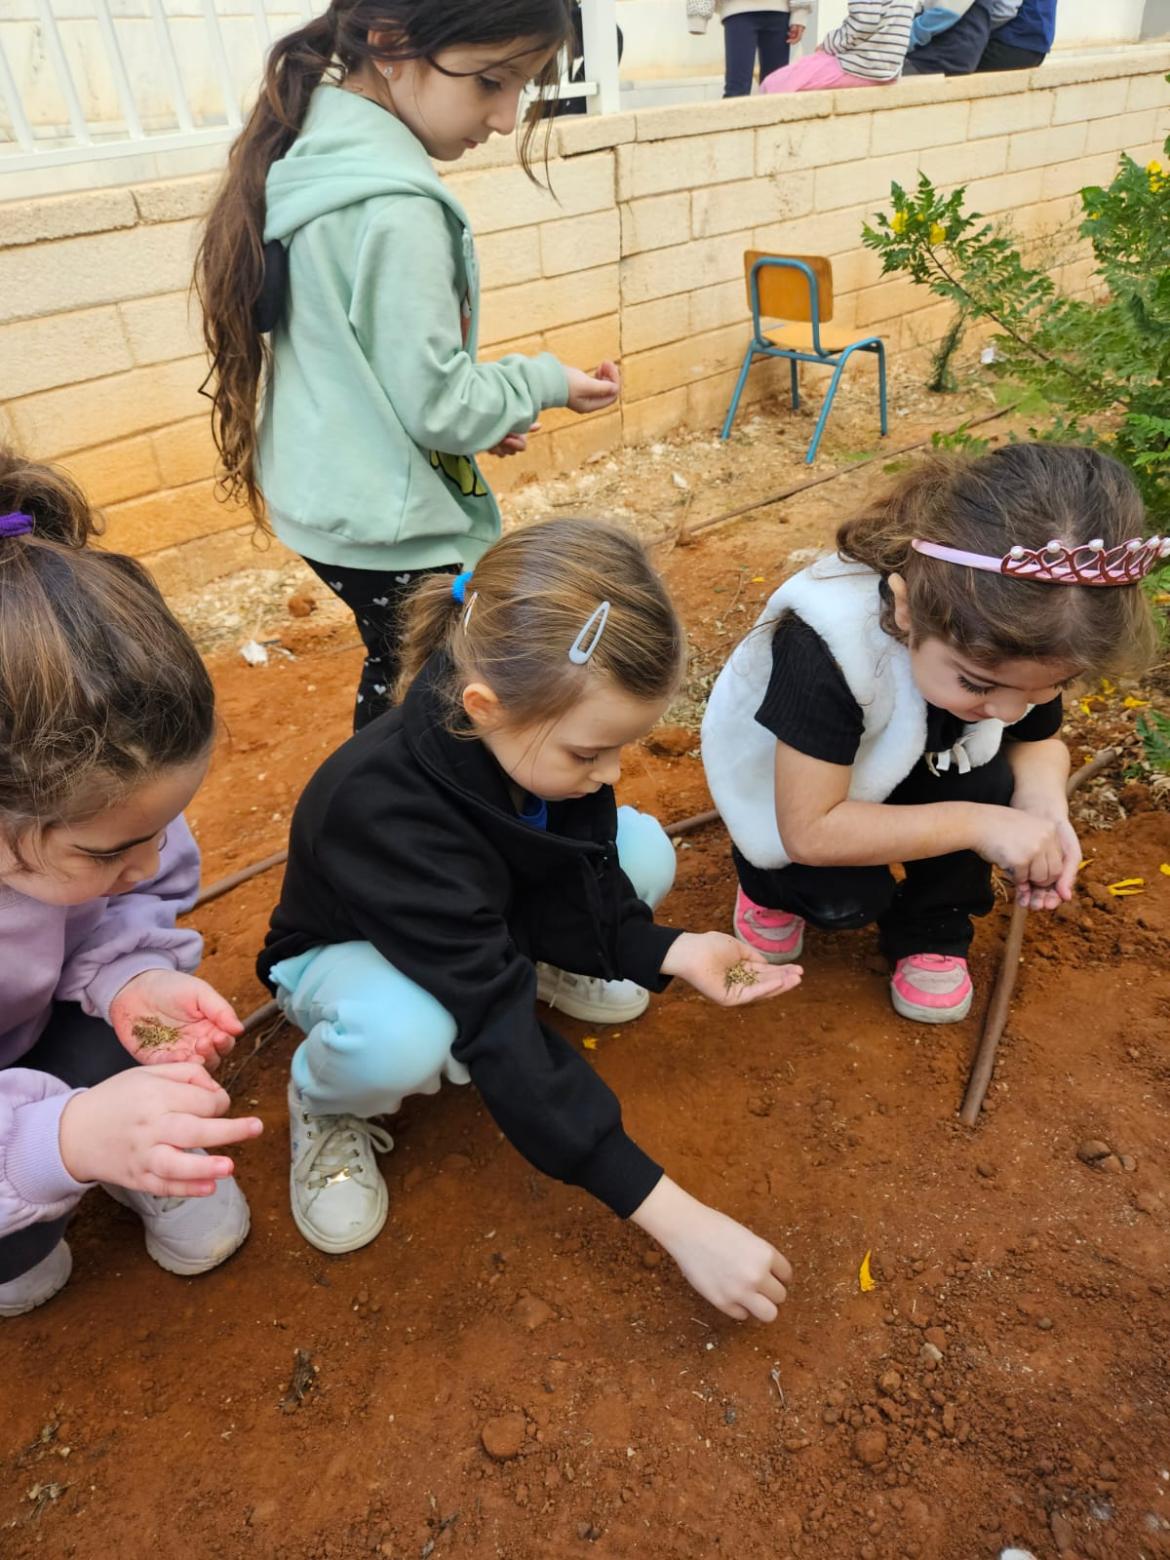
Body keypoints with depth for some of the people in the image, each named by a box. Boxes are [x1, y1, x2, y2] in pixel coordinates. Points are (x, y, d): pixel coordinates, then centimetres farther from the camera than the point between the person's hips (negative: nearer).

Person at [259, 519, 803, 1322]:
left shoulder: (547, 737, -25)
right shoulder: (388, 814, -42)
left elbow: (564, 893, -11)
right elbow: (502, 1035, -43)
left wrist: (668, 950, -30)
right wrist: (678, 1219, -41)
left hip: (489, 921, 5)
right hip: (351, 952, -5)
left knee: (643, 851, -16)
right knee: (399, 1036, -40)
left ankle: (531, 962, 12)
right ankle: (324, 1100, -3)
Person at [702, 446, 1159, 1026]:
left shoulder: (1023, 633, -24)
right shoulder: (825, 648, -42)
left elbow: (1039, 743, -5)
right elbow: (809, 832, -37)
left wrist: (1046, 810, -28)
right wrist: (977, 826, -40)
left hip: (908, 762, 4)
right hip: (794, 795, -4)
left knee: (984, 783, -24)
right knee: (843, 900, -23)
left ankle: (929, 931, 3)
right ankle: (771, 879, 13)